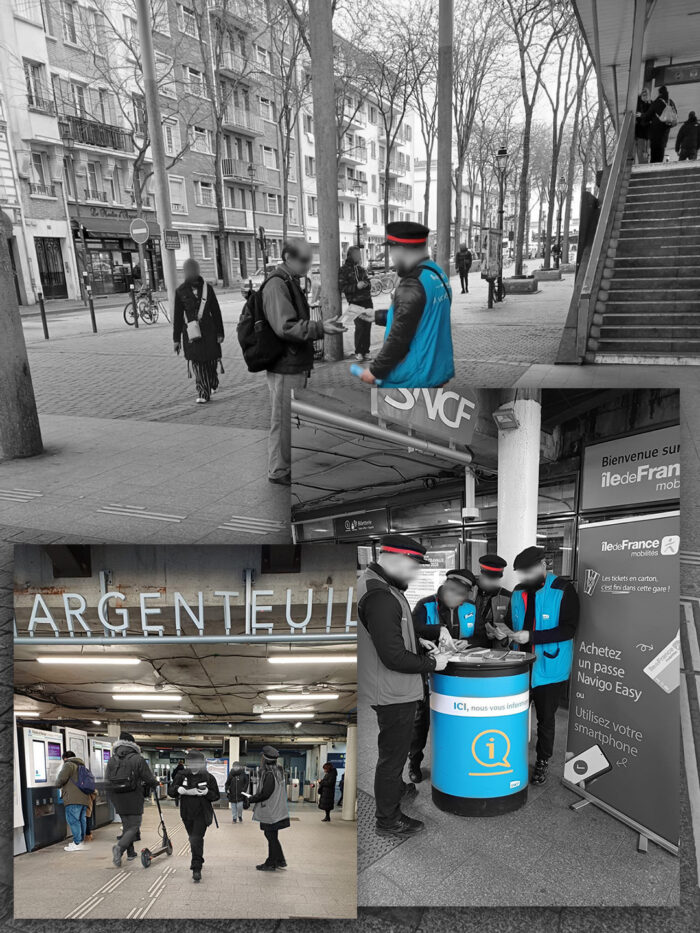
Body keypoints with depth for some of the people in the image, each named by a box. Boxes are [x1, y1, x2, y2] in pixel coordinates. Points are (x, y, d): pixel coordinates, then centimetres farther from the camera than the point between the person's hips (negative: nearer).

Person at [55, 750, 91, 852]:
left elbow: (62, 778, -15)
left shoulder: (68, 764, -3)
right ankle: (81, 840, 17)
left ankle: (77, 843, -8)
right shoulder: (82, 766, 24)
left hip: (73, 799, -8)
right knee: (81, 820, 13)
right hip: (84, 798, 8)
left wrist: (58, 784, 5)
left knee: (73, 820, -6)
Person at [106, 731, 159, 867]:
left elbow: (107, 779, 7)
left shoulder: (112, 760, 4)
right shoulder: (138, 759, -11)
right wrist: (155, 784, 14)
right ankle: (120, 847, -22)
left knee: (126, 825, 19)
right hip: (133, 798, -5)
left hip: (117, 799, 5)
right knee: (134, 825, 1)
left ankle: (130, 852, 23)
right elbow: (149, 778, -8)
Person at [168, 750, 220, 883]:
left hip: (202, 814, -4)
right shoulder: (181, 775, -1)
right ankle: (198, 861, 42)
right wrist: (180, 790, -23)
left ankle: (196, 869, -7)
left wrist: (206, 793, -24)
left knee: (196, 839, -15)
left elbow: (216, 796, -3)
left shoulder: (208, 777, -6)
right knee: (193, 839, 19)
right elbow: (170, 791, -2)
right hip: (187, 813, 4)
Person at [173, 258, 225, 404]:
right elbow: (177, 316, 4)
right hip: (191, 333, -1)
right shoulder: (180, 291, 3)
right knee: (197, 364, -3)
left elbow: (216, 312, 7)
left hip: (209, 331, 1)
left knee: (211, 361, 4)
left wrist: (220, 333, 4)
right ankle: (203, 393, 3)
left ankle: (213, 385, 29)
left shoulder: (207, 288, 5)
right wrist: (176, 338, 3)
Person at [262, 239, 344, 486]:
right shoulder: (276, 284, -17)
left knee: (294, 418, 18)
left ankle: (290, 463, 31)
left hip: (296, 365, 10)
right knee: (283, 420, 1)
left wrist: (321, 326, 17)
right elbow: (285, 327, -25)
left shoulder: (291, 282, 15)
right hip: (285, 367, -10)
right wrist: (320, 328, -29)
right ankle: (278, 471, 13)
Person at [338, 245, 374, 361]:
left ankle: (366, 351, 12)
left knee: (367, 326, 2)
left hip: (367, 300, 5)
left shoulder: (362, 268, 15)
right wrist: (356, 286, -20)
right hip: (355, 303, -5)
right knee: (360, 326, -12)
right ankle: (358, 352, 1)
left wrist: (366, 283, 3)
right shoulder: (344, 270, -3)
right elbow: (342, 287, -9)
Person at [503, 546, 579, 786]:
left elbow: (568, 629, -19)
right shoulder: (518, 591, 4)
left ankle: (543, 762, 31)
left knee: (545, 718, 11)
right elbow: (511, 622, 16)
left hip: (549, 668, -4)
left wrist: (531, 636, -26)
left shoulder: (563, 590, -13)